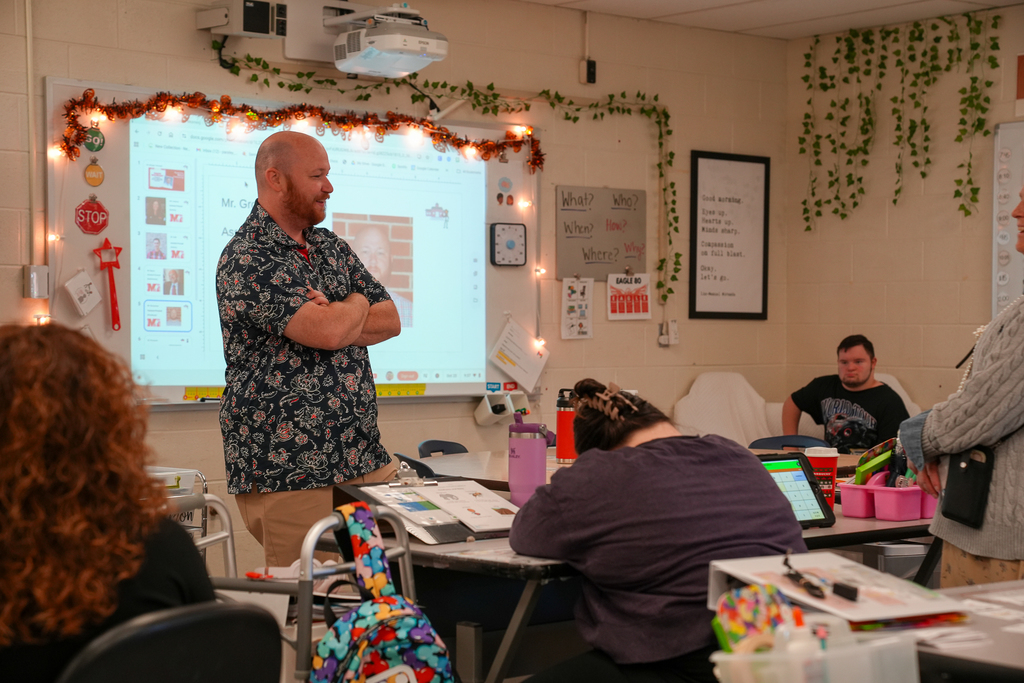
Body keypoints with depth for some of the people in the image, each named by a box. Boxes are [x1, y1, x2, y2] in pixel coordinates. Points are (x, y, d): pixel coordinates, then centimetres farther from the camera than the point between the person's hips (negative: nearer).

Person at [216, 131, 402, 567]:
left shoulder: (331, 247, 16)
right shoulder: (246, 259, -12)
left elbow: (390, 320, 9)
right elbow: (328, 331, -22)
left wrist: (334, 320, -10)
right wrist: (356, 305, 1)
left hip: (365, 461, 7)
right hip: (287, 473, -7)